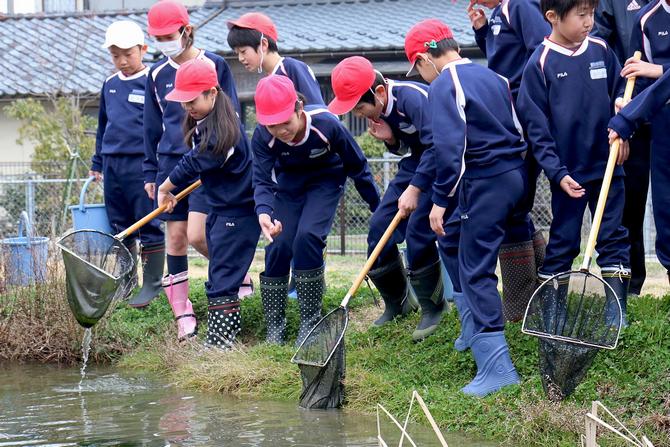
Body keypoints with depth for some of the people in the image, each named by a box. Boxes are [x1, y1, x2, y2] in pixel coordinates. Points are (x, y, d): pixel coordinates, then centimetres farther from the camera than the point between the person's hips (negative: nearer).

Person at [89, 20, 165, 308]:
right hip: (112, 163, 6)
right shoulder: (110, 85, 13)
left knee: (149, 227, -3)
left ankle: (152, 284, 3)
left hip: (142, 163, -6)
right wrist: (97, 162, 22)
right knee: (120, 227, 11)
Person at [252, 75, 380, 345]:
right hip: (288, 183, 2)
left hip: (325, 181, -2)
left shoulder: (326, 125, -34)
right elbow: (262, 180, -31)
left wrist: (378, 208, -10)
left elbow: (357, 166, -19)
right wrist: (264, 212, -53)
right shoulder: (262, 137, -29)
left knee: (307, 236, -22)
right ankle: (274, 328, 4)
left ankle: (311, 321, -10)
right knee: (279, 245, -11)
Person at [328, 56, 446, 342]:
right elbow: (404, 149, 10)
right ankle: (396, 302, 20)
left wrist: (415, 189, -35)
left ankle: (433, 309, -2)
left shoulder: (412, 98, -31)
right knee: (380, 227, 3)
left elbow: (437, 147, -35)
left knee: (418, 230, -19)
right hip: (415, 161, 9)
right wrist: (390, 140, -13)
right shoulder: (379, 109, -3)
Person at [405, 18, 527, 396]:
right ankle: (476, 327, 29)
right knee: (452, 236, 26)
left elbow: (449, 148, -19)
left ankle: (497, 368, -12)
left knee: (476, 272, -5)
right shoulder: (493, 77, 14)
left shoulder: (444, 85, -10)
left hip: (484, 181, -9)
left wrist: (440, 200, -14)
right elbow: (520, 132, 16)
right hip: (517, 176, 9)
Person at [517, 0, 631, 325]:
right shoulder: (540, 64, -9)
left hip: (607, 165, 4)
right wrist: (557, 172, -13)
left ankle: (617, 311, 13)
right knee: (563, 242, 4)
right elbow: (536, 126, -8)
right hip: (569, 172, -3)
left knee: (614, 238, 6)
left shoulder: (601, 50, 2)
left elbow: (620, 92, 16)